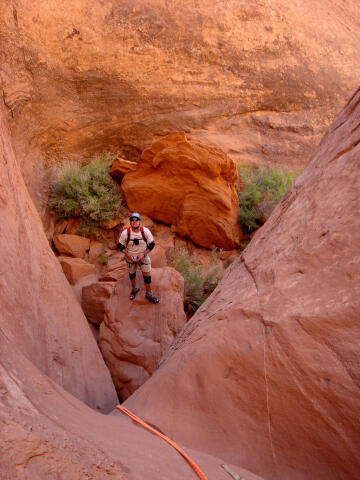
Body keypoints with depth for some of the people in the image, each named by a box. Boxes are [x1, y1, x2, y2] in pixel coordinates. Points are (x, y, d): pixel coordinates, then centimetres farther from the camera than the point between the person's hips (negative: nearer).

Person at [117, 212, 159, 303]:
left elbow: (152, 244, -9)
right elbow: (120, 245, -8)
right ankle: (134, 288, 48)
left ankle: (149, 294, 21)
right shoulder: (125, 233, -20)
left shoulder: (145, 231, -19)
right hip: (130, 257, 1)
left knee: (147, 275, 2)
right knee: (132, 273, 21)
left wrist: (143, 254, -19)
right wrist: (128, 255, -18)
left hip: (143, 256, 0)